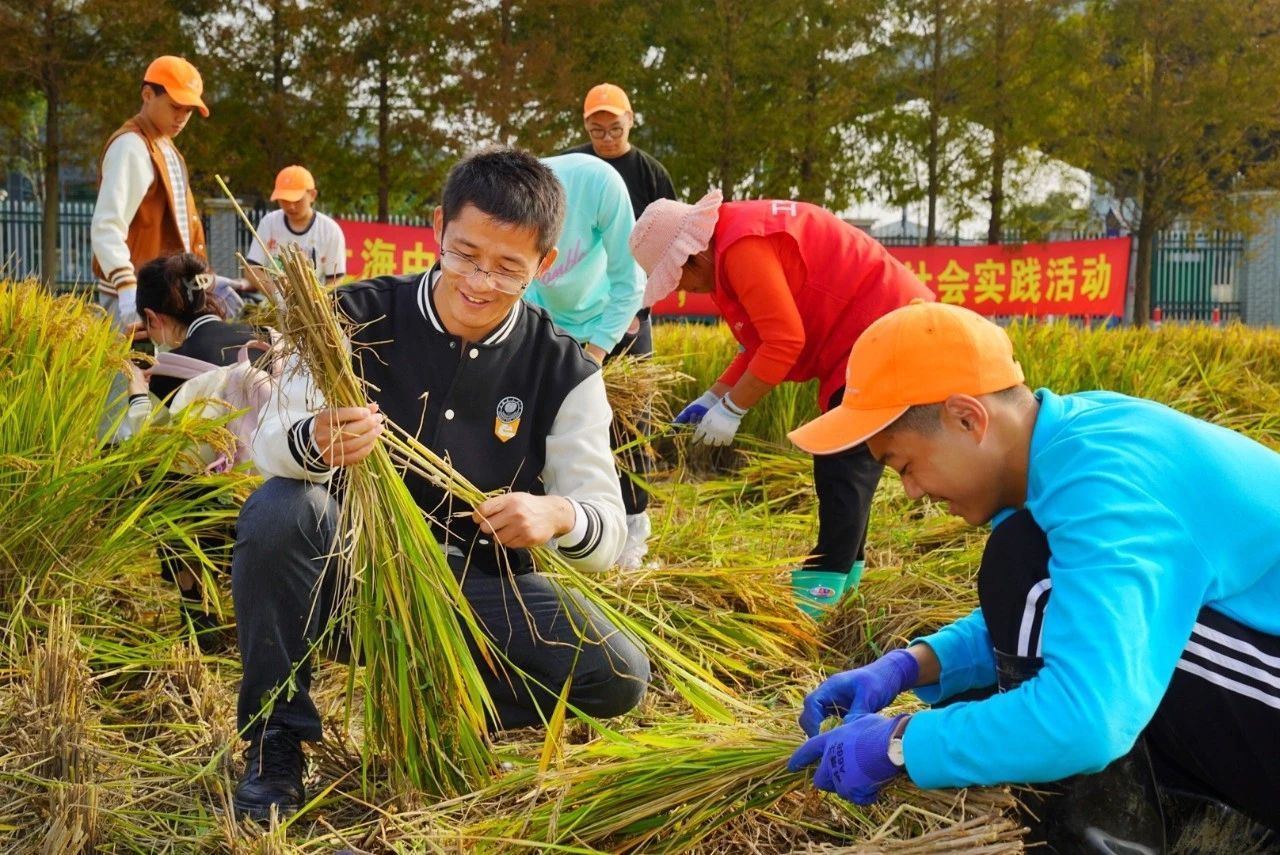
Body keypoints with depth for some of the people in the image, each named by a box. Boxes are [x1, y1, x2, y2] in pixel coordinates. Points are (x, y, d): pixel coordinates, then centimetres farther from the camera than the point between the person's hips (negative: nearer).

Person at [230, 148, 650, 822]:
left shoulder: (564, 374, -6)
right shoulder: (361, 317, -9)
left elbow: (609, 533, -8)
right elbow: (270, 446, -18)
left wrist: (558, 516, -34)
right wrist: (313, 444, -44)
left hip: (476, 588, 1)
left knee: (617, 675, -21)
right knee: (276, 511, -31)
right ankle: (275, 743, -11)